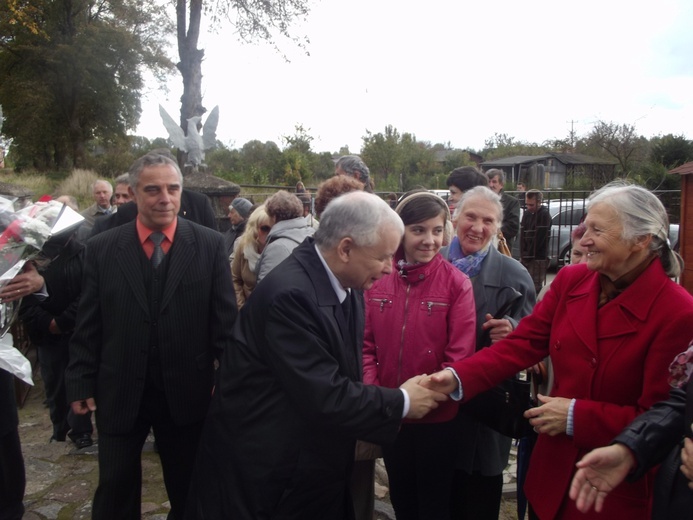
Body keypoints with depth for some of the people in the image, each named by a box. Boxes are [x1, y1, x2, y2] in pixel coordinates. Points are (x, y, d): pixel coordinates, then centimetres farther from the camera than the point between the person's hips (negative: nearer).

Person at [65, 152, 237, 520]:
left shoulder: (210, 245, -5)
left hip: (187, 393, 0)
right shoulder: (101, 248, -2)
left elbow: (225, 318, -5)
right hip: (118, 394, 1)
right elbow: (87, 326, 0)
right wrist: (81, 383, -1)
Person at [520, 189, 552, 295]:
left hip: (538, 258, -8)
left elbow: (539, 239, -15)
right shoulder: (527, 213, 13)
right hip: (526, 257, 8)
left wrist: (528, 255, -9)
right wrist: (522, 255, 3)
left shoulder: (544, 215, -11)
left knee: (535, 287, -9)